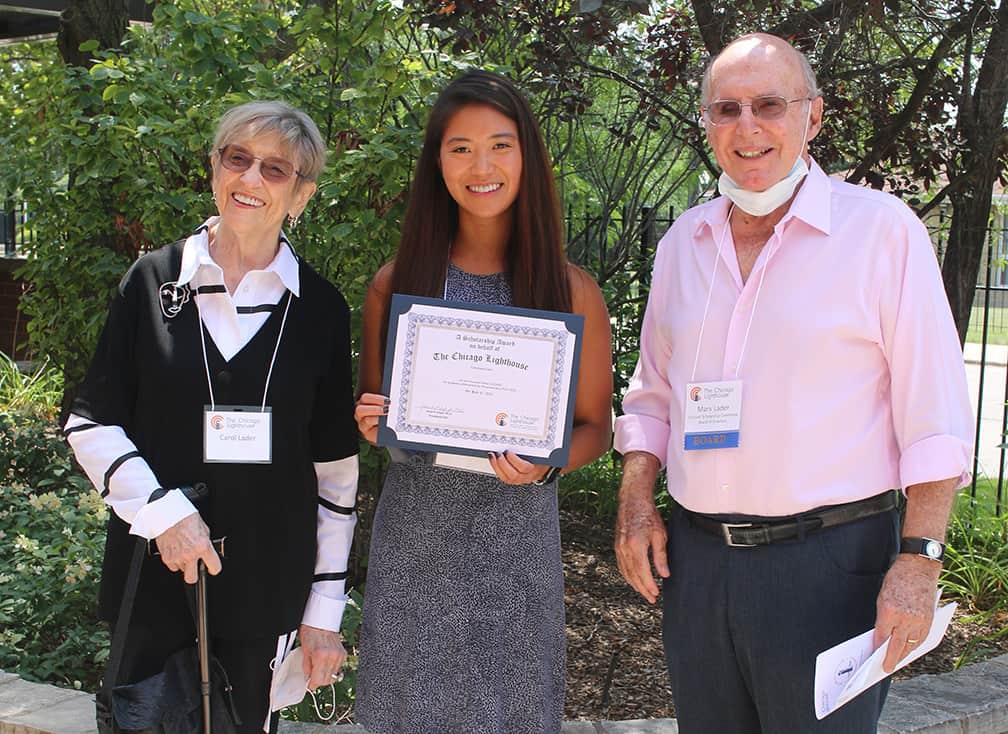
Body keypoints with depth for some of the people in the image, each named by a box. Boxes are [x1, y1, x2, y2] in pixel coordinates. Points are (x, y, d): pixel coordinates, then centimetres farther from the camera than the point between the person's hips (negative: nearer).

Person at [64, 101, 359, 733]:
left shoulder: (320, 308, 1)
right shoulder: (154, 280, 1)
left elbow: (335, 468, 4)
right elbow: (90, 422, 2)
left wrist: (324, 613, 3)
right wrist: (161, 509, -15)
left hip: (266, 585, 0)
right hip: (153, 574, 0)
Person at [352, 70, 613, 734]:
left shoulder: (572, 292, -2)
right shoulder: (397, 283, 2)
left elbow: (594, 428, 4)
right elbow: (370, 409, 13)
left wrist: (543, 463, -16)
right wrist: (371, 424, -10)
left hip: (517, 533, -1)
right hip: (412, 529, 1)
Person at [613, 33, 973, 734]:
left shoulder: (881, 229, -6)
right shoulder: (684, 242, 10)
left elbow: (935, 416, -8)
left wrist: (918, 560, -14)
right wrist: (635, 504, 7)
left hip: (829, 564, -5)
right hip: (695, 557, 5)